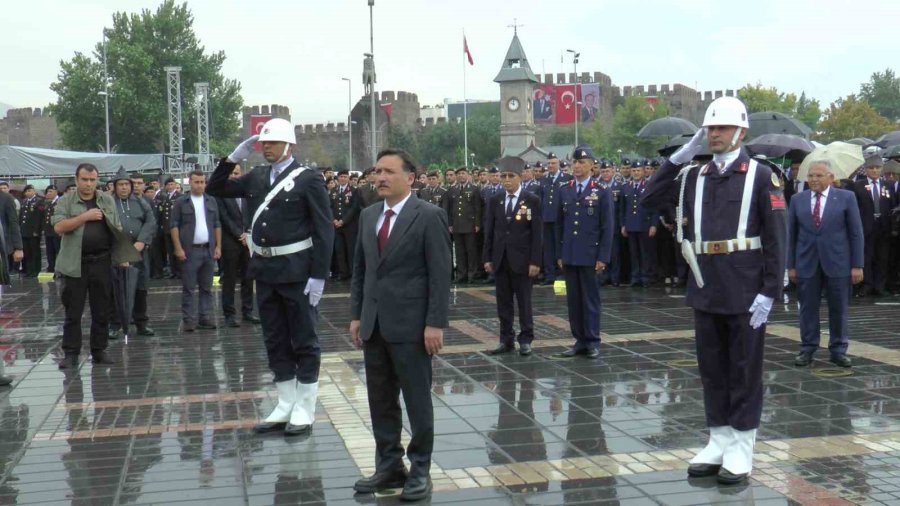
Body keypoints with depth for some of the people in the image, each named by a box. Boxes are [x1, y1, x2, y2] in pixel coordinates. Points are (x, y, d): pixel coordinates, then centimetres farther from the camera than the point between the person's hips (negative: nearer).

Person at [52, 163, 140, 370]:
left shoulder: (107, 200, 10)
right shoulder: (65, 201, 1)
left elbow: (117, 229, 12)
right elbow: (59, 227, -12)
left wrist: (122, 256, 4)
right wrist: (86, 216, -16)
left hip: (101, 262, 3)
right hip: (75, 264, -3)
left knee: (102, 310, 8)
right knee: (73, 312, 2)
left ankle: (99, 350, 18)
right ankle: (70, 354, 9)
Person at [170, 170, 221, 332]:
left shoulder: (211, 201, 11)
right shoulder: (181, 202, 0)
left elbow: (217, 225, 13)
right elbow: (174, 225, -2)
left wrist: (218, 246, 5)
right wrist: (178, 248, -9)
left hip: (209, 250, 4)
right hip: (190, 251, -4)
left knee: (206, 288, 7)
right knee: (188, 288, 0)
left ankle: (205, 318, 13)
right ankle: (188, 320, 3)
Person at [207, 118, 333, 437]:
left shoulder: (309, 179, -8)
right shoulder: (256, 177, 10)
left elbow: (324, 230, -11)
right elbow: (215, 190, 16)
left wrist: (318, 276, -16)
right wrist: (233, 158, 2)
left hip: (297, 272, -6)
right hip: (265, 270, 6)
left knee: (303, 342, 4)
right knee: (275, 341, 13)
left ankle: (305, 409, 13)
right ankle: (285, 406, 23)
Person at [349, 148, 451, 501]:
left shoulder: (429, 216, -8)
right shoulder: (368, 216, 11)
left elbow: (440, 274, -11)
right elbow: (360, 270, 15)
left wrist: (435, 323, -15)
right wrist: (356, 315, 10)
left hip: (410, 325, -6)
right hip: (374, 324, 6)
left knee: (417, 400, 4)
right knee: (380, 400, 11)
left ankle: (420, 470, 16)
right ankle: (389, 466, 23)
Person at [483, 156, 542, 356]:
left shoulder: (532, 200, -4)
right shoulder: (494, 201, 6)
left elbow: (537, 233, -6)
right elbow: (489, 232, 8)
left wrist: (535, 261, -11)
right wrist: (487, 258, 3)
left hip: (522, 260, -3)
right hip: (500, 260, 3)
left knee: (524, 301, 4)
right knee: (503, 302, 8)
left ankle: (525, 340, 13)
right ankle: (506, 340, 15)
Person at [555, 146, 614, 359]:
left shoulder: (602, 193, -2)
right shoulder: (564, 191, 9)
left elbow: (607, 228, -4)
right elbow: (559, 224, 12)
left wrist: (603, 257, -9)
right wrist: (559, 254, 8)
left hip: (590, 256, -4)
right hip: (569, 256, 4)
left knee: (590, 299, 2)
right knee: (573, 300, 7)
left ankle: (593, 342, 9)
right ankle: (579, 340, 14)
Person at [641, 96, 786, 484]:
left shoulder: (761, 176, -4)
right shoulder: (694, 176, 10)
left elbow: (776, 238, -8)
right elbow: (651, 199, 5)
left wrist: (770, 292, -14)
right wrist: (678, 157, 0)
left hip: (745, 293, -5)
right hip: (705, 291, 5)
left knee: (744, 371, 4)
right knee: (712, 369, 12)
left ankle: (741, 449, 13)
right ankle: (718, 442, 23)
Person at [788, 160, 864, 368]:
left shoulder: (846, 197, 1)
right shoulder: (797, 200, 5)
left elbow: (856, 233, 0)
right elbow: (792, 234, 7)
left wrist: (857, 265, -4)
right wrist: (791, 265, 3)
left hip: (837, 263, -1)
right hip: (806, 263, 1)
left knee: (838, 310, 5)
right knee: (808, 308, 4)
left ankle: (838, 350, 16)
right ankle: (807, 349, 13)